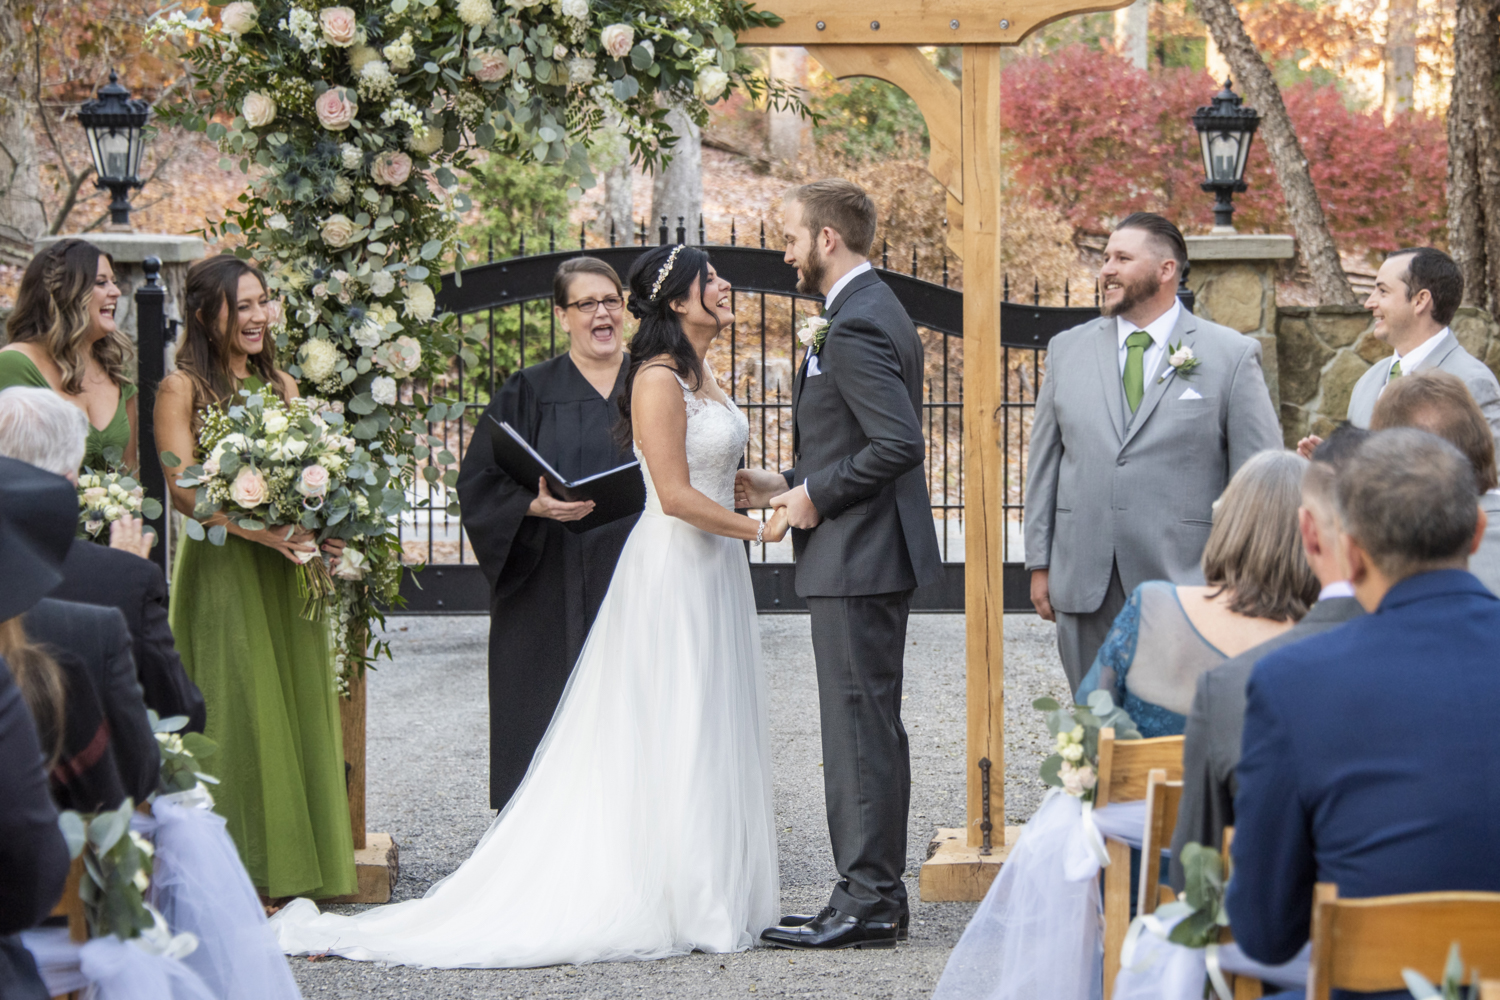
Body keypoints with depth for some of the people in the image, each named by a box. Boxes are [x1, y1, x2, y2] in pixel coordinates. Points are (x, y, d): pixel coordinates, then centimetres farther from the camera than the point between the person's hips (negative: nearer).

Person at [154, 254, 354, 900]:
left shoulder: (280, 384, 15)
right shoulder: (183, 388, -3)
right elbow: (182, 489, -12)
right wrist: (260, 530, -24)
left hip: (287, 568, 6)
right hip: (221, 567, -5)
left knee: (299, 699, 5)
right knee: (237, 710, -5)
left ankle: (298, 870, 11)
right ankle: (241, 869, 0)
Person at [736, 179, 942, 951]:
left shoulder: (857, 327, -17)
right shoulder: (871, 312, 16)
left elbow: (899, 444, -26)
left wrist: (818, 496, -15)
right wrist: (791, 483, 15)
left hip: (856, 559, -11)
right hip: (871, 555, 11)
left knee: (859, 728, -8)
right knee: (870, 727, 14)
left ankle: (865, 902, -5)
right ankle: (876, 890, 19)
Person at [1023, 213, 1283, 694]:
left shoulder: (1232, 356, 1)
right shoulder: (1068, 349, 12)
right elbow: (1045, 461, 14)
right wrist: (1040, 563, 9)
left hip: (1183, 584, -3)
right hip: (1084, 585, 3)